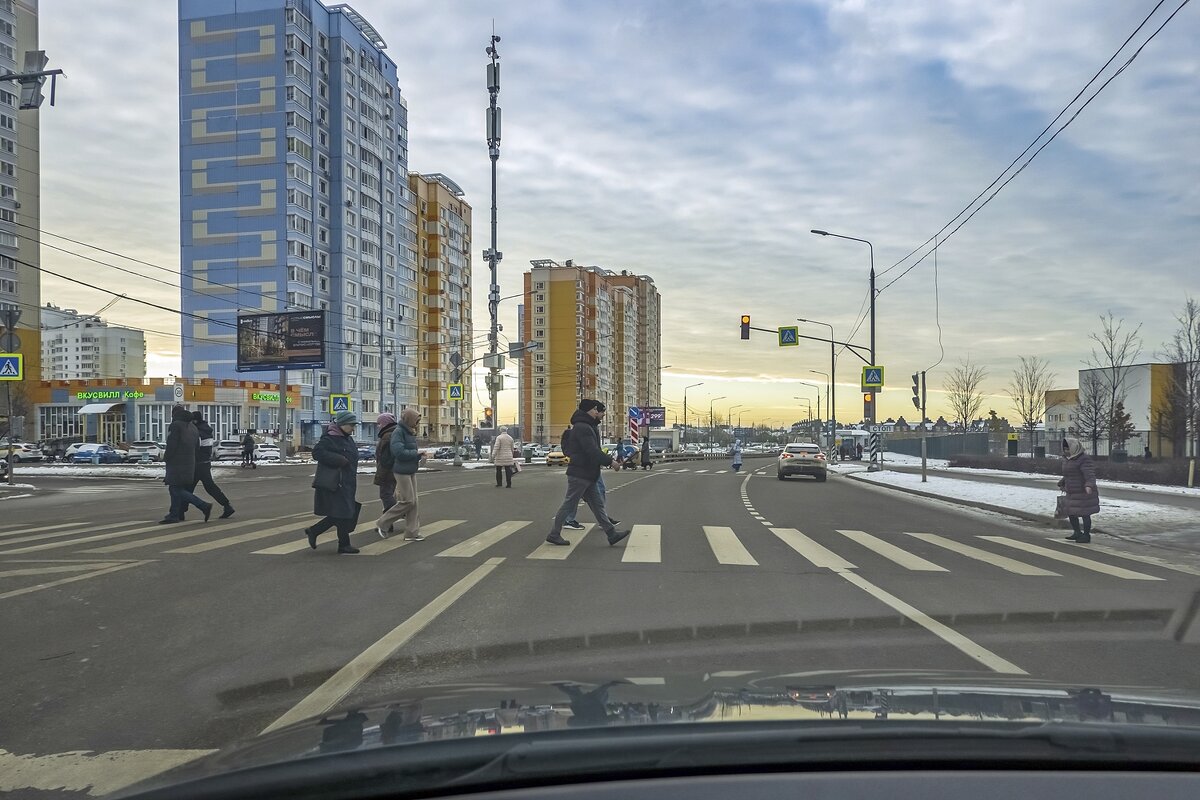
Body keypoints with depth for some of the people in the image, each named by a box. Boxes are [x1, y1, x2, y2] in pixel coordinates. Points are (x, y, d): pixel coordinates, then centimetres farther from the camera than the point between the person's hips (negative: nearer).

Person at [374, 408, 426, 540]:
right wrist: (416, 453, -14)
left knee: (413, 502, 8)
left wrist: (419, 456, -1)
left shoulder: (410, 432, 12)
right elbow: (399, 452, -23)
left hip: (411, 471, 9)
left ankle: (412, 532, 14)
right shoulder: (398, 432, -14)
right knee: (407, 501, -8)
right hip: (402, 471, -9)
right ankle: (382, 524, 6)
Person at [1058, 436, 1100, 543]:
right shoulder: (1066, 459, 10)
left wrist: (1089, 485, -43)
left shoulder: (1084, 459, -17)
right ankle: (1077, 533, 29)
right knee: (1071, 513, 13)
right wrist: (1062, 483, 37)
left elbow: (1090, 474, -28)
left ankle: (1086, 535, 12)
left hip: (1083, 492, -8)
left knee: (1084, 514, 0)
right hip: (1072, 493, 8)